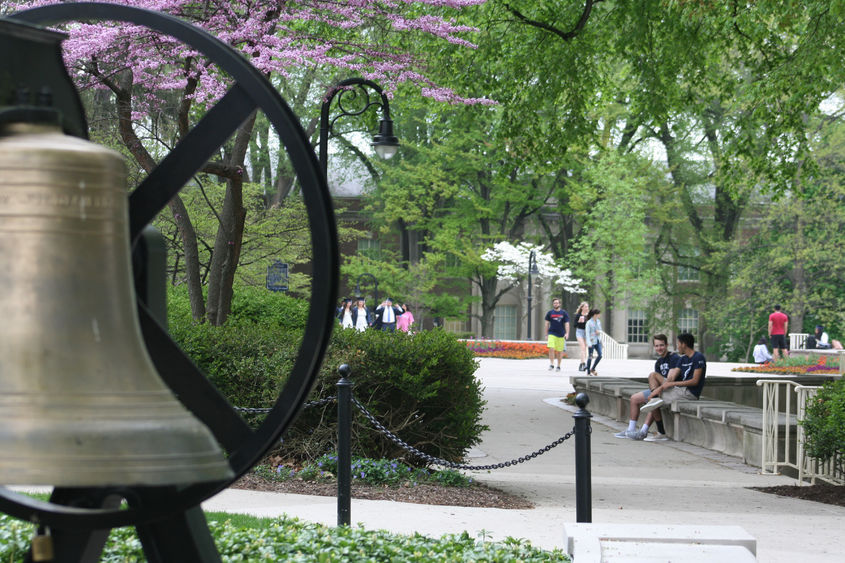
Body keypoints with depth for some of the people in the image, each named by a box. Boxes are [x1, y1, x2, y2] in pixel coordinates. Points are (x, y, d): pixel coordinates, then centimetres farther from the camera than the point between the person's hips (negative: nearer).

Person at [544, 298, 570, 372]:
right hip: (552, 334, 0)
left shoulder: (564, 313, 3)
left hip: (561, 335, 0)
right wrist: (546, 334, 6)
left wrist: (567, 333, -13)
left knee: (559, 351, 6)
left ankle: (558, 366, 18)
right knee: (551, 349, -16)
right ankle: (551, 364, -6)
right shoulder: (550, 313, 5)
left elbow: (567, 324, 0)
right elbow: (547, 324, 10)